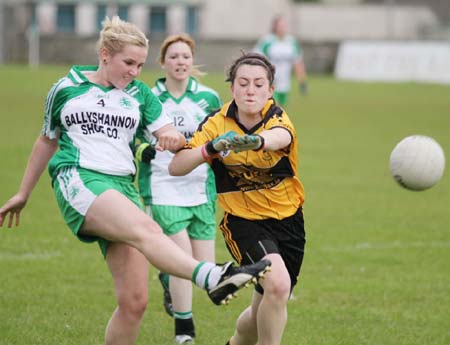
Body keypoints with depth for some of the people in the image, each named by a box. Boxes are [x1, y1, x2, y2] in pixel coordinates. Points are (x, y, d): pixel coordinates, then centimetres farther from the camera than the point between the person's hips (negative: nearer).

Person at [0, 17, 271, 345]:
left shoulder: (139, 94, 16)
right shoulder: (66, 89, 11)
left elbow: (172, 136, 8)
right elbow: (47, 141, 24)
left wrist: (174, 137, -17)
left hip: (123, 188, 5)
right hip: (78, 180, -4)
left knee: (134, 301, -9)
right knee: (146, 229, -35)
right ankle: (213, 278, -59)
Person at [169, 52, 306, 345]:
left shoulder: (277, 116, -13)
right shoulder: (217, 123, -11)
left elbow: (281, 136, -39)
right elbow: (175, 167, -19)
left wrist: (257, 141, -63)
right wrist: (211, 149, -37)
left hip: (288, 220, 3)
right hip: (242, 220, -2)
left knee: (265, 310, 13)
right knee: (277, 284, -28)